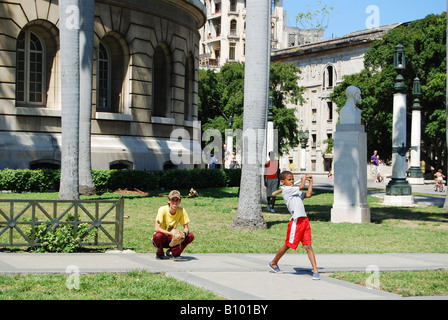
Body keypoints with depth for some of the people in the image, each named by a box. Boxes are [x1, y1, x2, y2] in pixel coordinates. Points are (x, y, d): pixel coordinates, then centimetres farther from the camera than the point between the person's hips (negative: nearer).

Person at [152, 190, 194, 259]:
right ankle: (159, 254, -6)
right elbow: (156, 228, -27)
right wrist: (171, 233, -39)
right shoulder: (163, 210, -19)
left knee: (191, 236, -18)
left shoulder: (182, 211, -9)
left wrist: (184, 234, -30)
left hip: (172, 239, 4)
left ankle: (172, 252, -2)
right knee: (158, 236, -38)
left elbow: (186, 228, -6)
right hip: (162, 240, -3)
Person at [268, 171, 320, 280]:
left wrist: (310, 182, 18)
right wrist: (303, 179, 11)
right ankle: (273, 263, 26)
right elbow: (301, 187, -8)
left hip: (304, 220, 7)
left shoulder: (294, 192, 21)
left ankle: (315, 270, -3)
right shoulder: (286, 189, -4)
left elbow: (308, 194, 16)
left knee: (308, 246, 1)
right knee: (288, 244, 6)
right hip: (296, 221, -7)